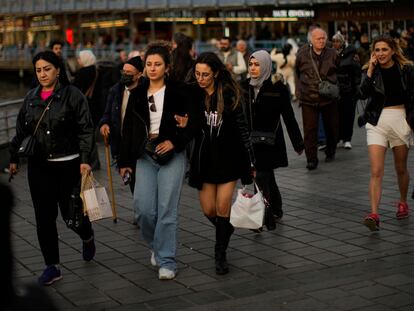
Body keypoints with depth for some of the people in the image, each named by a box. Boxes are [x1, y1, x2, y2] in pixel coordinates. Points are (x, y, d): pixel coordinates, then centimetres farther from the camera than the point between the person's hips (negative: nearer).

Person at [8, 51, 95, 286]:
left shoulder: (73, 95, -6)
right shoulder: (31, 98, 8)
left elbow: (86, 130, -10)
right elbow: (21, 131, 16)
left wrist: (85, 159, -18)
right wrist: (14, 158, 15)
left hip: (68, 165, -4)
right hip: (39, 167, 4)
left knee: (70, 211, 5)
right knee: (44, 217, 3)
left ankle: (87, 238, 39)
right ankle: (52, 266, 12)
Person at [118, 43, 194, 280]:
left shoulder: (177, 93, -1)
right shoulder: (138, 95, 10)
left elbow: (193, 124, 1)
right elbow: (128, 129, 12)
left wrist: (174, 141, -14)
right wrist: (125, 161, 10)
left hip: (172, 156, -3)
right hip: (145, 156, 4)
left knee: (167, 210, -5)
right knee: (144, 208, -1)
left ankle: (167, 261, 3)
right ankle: (157, 245, 27)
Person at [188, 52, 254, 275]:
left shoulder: (230, 95, -8)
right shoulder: (193, 94, -2)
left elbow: (241, 128, -4)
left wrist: (251, 160, -3)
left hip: (229, 157, -3)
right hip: (205, 158, 3)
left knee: (222, 208, -3)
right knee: (209, 210, 6)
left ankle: (220, 254, 14)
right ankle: (226, 230, 39)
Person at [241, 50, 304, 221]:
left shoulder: (278, 88, -8)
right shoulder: (244, 87, 4)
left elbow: (289, 117, -4)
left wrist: (298, 143, 1)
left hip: (269, 142, -5)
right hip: (250, 141, 5)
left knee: (262, 178, -12)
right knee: (267, 177, 17)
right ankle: (276, 210, 33)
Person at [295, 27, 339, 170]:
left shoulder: (332, 53, 0)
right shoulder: (303, 53, -3)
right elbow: (296, 72, 11)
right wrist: (299, 91, 7)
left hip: (329, 98, 2)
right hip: (308, 98, -2)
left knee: (332, 127, 12)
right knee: (310, 129, -7)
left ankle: (330, 153, 34)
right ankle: (311, 159, -1)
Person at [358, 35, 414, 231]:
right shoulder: (371, 70, 1)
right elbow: (363, 94, -16)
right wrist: (371, 70, -17)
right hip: (377, 121, 0)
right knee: (376, 171, -11)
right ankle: (374, 215, -15)